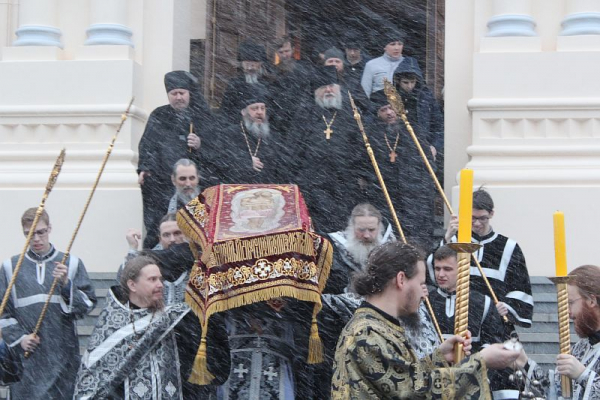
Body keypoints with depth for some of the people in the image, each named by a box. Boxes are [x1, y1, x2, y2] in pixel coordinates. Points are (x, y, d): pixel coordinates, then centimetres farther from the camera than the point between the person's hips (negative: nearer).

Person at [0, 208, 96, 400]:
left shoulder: (71, 263, 6)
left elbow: (87, 306, 2)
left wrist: (67, 284, -12)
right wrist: (18, 337, -4)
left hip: (62, 355, 0)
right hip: (26, 356, 0)